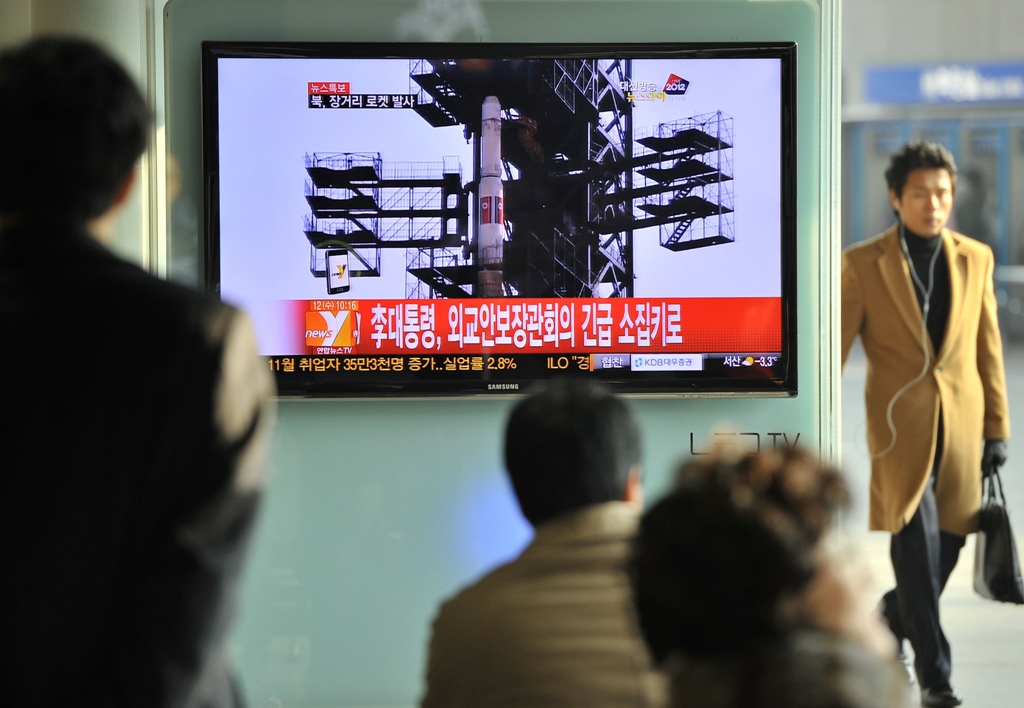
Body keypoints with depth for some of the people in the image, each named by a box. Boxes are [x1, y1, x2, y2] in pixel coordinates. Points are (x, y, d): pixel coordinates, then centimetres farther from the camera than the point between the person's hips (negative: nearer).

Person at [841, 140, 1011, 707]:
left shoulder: (975, 259, 8)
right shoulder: (863, 263, -2)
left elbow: (988, 349, 11)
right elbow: (833, 348, 0)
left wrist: (997, 428, 9)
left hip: (959, 428, 4)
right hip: (900, 428, -4)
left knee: (946, 547, 7)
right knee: (918, 545, -13)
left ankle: (890, 621, 35)